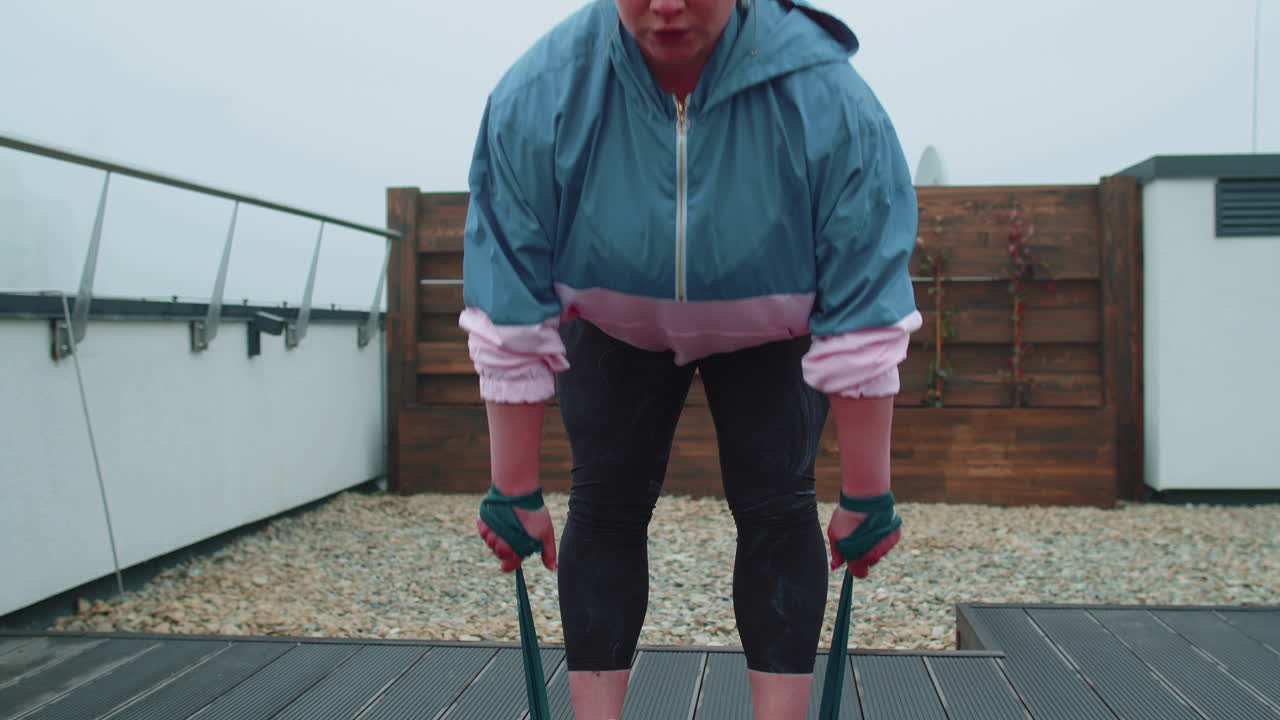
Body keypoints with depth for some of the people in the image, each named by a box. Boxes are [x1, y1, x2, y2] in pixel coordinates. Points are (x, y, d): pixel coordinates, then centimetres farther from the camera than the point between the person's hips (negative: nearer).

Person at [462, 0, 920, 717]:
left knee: (778, 506, -12)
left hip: (771, 330, 0)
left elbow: (862, 327, -28)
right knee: (605, 504, -8)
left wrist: (867, 498, -23)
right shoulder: (538, 95, -31)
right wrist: (515, 493, -20)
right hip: (616, 328, 1)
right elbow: (512, 326, -26)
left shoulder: (825, 96, -34)